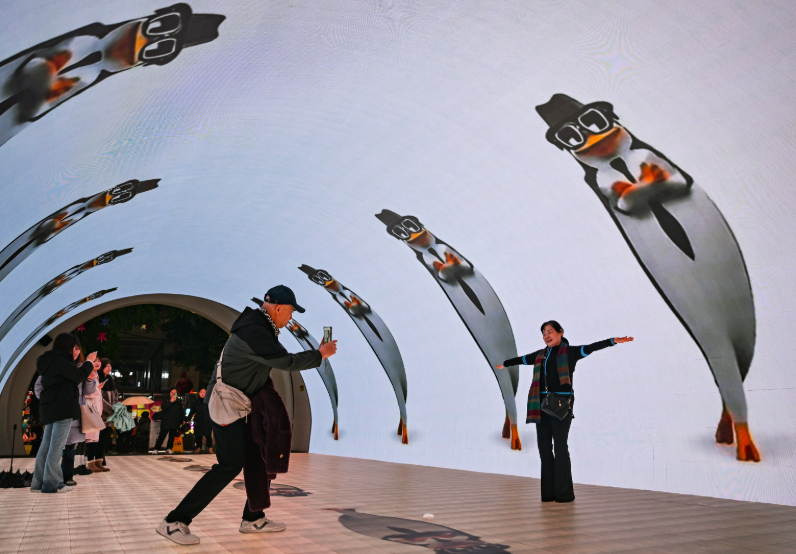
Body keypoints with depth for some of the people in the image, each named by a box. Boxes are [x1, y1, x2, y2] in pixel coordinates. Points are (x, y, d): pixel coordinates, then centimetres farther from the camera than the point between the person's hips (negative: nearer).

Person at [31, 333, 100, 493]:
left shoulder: (51, 361, 20)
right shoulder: (61, 360, -11)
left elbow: (71, 377, 20)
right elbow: (78, 377, -17)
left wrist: (89, 368, 14)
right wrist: (89, 362, -3)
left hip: (50, 409, 10)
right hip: (62, 409, -10)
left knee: (46, 446, 10)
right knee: (57, 446, -7)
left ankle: (38, 483, 12)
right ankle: (51, 483, -6)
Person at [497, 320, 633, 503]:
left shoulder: (569, 352, -1)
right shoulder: (541, 355, 15)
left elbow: (589, 348, -15)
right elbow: (522, 359, 31)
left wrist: (613, 341, -29)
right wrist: (505, 364, 47)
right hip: (542, 404, 6)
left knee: (560, 445, -5)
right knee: (544, 446, 6)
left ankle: (564, 493, 3)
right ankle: (549, 491, 13)